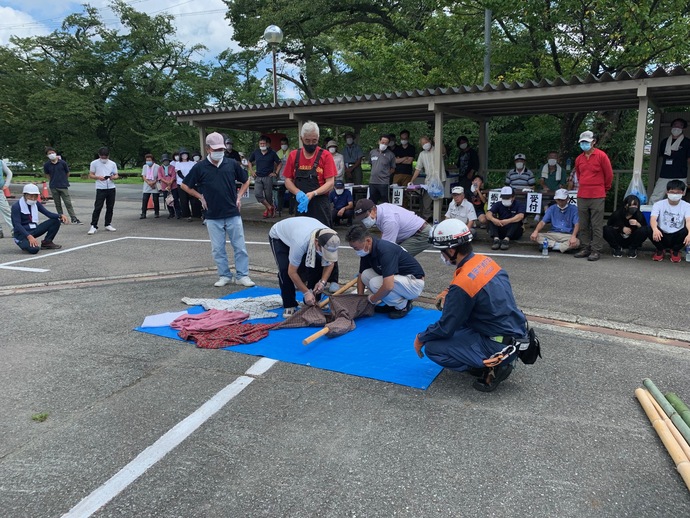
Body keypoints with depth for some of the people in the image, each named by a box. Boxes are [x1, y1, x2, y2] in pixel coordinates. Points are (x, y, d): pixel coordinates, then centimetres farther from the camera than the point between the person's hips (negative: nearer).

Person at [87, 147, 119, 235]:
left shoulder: (113, 164, 8)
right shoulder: (94, 163, 1)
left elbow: (116, 175, 11)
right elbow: (90, 175, 3)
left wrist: (114, 177, -13)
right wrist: (98, 177, -17)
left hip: (111, 188, 3)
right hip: (100, 189, -3)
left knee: (110, 207, 8)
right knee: (97, 208, -7)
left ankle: (108, 225, 20)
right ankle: (94, 226, -5)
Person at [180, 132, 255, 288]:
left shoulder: (232, 164, 2)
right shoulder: (200, 167, -2)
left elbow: (246, 181, 16)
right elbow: (185, 186, 9)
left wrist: (239, 196, 6)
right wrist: (201, 197, 3)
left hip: (233, 214, 0)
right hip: (213, 216, 0)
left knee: (240, 247, 2)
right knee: (218, 249, 7)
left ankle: (243, 276, 11)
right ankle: (224, 276, 19)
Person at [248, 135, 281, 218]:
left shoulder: (272, 153, -1)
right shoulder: (255, 152, 6)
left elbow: (279, 163, 7)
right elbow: (249, 162, 21)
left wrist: (276, 173, -2)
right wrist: (251, 171, 10)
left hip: (268, 177, -2)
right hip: (258, 177, 2)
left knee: (268, 195, 2)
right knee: (257, 194, -13)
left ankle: (268, 208, 23)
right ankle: (270, 207, 0)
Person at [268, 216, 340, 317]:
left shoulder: (330, 239, -31)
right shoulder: (301, 242, -47)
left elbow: (330, 263, -12)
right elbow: (292, 272, -34)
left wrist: (323, 281, -26)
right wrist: (306, 293, -29)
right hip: (278, 236, -5)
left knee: (317, 264, -13)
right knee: (285, 268, -26)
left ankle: (312, 301, 4)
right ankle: (289, 306, -7)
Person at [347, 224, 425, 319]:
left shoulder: (385, 250, -30)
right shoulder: (366, 252, -4)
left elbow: (388, 286, -36)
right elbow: (361, 276, 11)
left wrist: (372, 300, -19)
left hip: (414, 282, -9)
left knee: (375, 283, -28)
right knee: (366, 274, -8)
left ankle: (403, 305, -5)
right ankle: (391, 304, 7)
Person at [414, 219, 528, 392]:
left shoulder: (462, 284, -24)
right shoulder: (486, 261, -1)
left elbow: (445, 329, -14)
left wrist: (421, 337, 3)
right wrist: (450, 296, 7)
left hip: (500, 347, -8)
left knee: (432, 348, -5)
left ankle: (491, 367, -2)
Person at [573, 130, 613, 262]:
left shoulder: (601, 156, -4)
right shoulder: (579, 159, 11)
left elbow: (609, 175, 3)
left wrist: (604, 189, 12)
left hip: (597, 197, -5)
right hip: (582, 196, 5)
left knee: (597, 225, -4)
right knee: (583, 225, 8)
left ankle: (596, 251, -1)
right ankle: (586, 248, 16)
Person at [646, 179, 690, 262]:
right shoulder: (658, 204, -6)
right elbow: (653, 219, -23)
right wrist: (655, 229, -48)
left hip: (677, 236, 0)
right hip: (661, 236, 0)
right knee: (650, 230, -31)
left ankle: (675, 251, 2)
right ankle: (660, 250, 2)